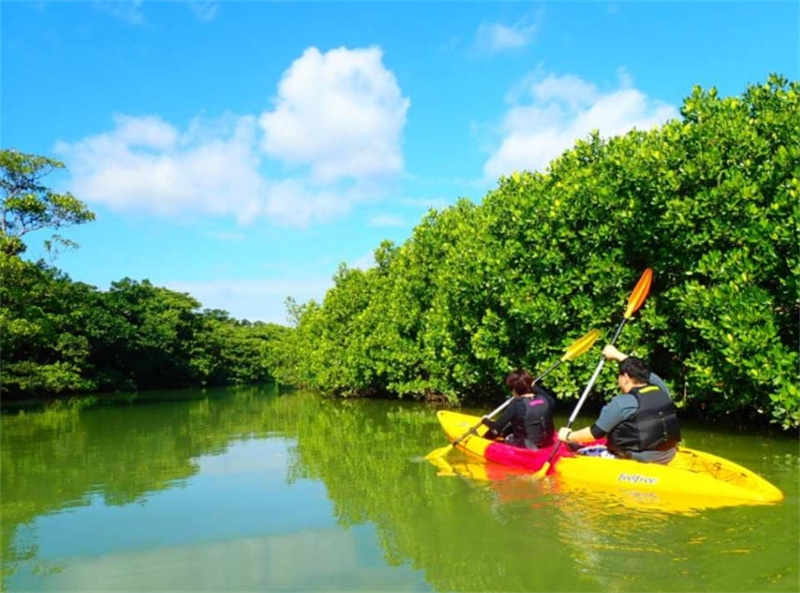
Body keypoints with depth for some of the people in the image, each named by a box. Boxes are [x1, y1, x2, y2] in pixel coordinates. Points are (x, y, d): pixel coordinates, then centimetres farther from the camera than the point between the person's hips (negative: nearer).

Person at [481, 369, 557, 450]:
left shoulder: (516, 404, -20)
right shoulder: (544, 399, -6)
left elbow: (497, 427, -14)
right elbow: (552, 401, 21)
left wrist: (486, 420, 6)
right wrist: (535, 387, 28)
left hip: (525, 447, -5)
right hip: (546, 443, 5)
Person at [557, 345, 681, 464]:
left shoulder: (621, 403, -15)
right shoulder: (661, 388, 1)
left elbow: (594, 433, -8)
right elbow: (640, 370, 23)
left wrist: (568, 436, 7)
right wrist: (617, 354, 35)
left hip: (639, 461, -7)